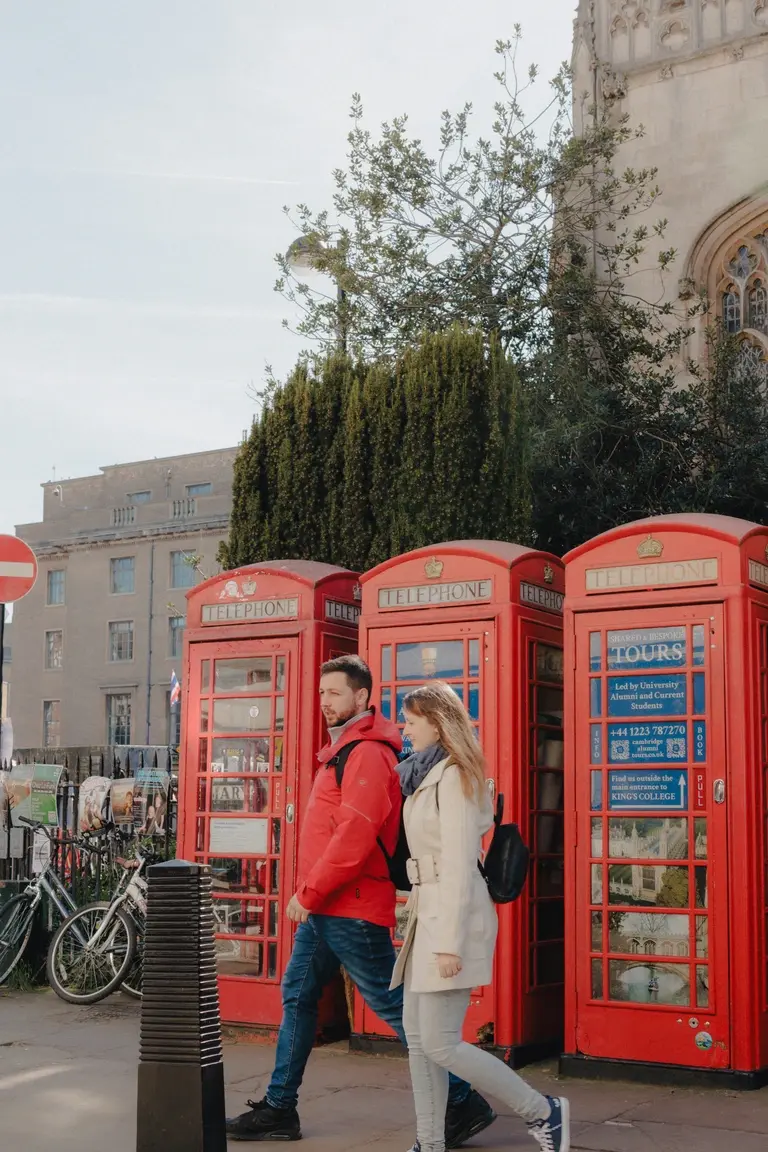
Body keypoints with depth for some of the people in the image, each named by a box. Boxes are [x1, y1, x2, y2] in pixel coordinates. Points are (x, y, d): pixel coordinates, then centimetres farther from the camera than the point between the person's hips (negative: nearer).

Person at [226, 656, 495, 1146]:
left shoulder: (367, 753, -16)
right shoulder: (345, 749, 16)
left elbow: (355, 835, -25)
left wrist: (308, 892, -19)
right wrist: (310, 895, 15)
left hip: (352, 911, -10)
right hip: (323, 908, 10)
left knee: (395, 1005, -4)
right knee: (298, 997, 14)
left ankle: (465, 1103, 6)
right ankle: (279, 1109, 23)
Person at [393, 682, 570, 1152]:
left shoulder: (453, 778, -14)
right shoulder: (428, 776, 15)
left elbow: (460, 865, -19)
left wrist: (450, 942, -22)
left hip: (453, 917, -10)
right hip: (429, 913, 10)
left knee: (439, 1043, -8)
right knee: (417, 1034, 10)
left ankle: (543, 1111, 3)